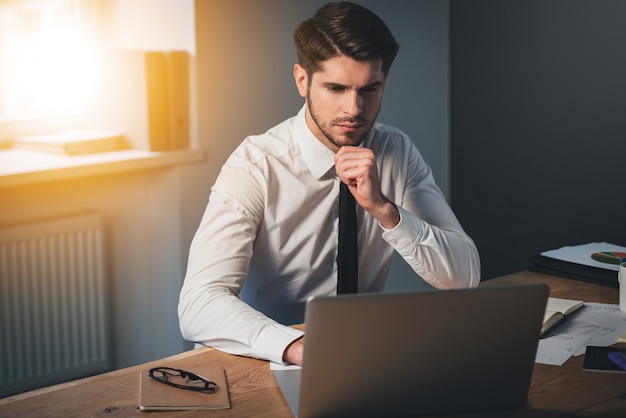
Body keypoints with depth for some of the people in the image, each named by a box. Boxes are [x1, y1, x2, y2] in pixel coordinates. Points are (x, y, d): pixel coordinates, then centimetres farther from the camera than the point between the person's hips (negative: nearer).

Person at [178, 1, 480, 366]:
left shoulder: (398, 153, 0)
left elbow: (465, 276, -6)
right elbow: (198, 306, -26)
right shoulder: (256, 166, -15)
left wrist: (384, 208, -22)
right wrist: (299, 347, -43)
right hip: (272, 363, -4)